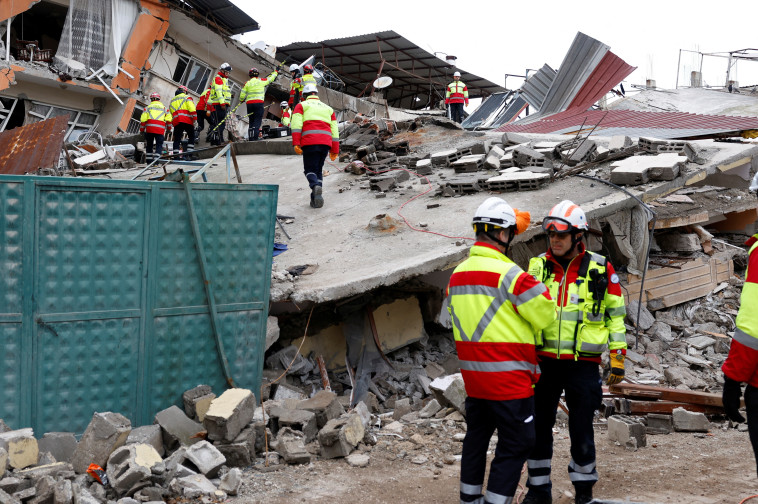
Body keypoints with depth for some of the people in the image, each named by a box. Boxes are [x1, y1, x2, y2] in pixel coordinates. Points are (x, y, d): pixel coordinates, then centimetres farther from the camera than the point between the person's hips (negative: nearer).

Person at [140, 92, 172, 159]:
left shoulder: (148, 107, 12)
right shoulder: (164, 108, 14)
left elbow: (143, 119, 4)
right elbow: (169, 120, 6)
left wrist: (142, 130, 10)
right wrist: (169, 129, 17)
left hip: (149, 129, 1)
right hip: (160, 130, -1)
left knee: (149, 144, 12)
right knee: (159, 144, 2)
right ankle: (157, 157, -12)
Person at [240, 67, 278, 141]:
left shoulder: (247, 83, 6)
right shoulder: (261, 81, 1)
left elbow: (242, 95, 8)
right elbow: (270, 79, 17)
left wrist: (241, 100, 30)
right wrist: (276, 72, 35)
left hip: (249, 103, 3)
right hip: (259, 103, -3)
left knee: (251, 121, 12)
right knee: (257, 121, -5)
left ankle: (250, 137, 10)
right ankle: (254, 137, -19)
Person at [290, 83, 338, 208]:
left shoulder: (301, 106, 15)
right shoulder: (328, 108, 26)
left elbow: (296, 125, -2)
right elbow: (334, 130, 19)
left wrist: (296, 143, -8)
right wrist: (335, 150, 17)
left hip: (309, 142, -3)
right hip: (326, 142, 3)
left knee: (310, 170, 2)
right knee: (318, 170, 14)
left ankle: (315, 186, -30)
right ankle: (316, 198, 2)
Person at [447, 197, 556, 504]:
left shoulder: (457, 274, 7)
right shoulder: (508, 273, -18)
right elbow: (545, 315, -10)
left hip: (472, 374, 8)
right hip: (509, 377, -8)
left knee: (477, 436, 20)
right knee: (516, 443, 1)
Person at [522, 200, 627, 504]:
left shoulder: (600, 269, -2)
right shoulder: (537, 267, 4)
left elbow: (616, 314, 4)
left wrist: (618, 358, 1)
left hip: (583, 365, -2)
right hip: (544, 362, 3)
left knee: (581, 430, 5)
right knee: (538, 426, 8)